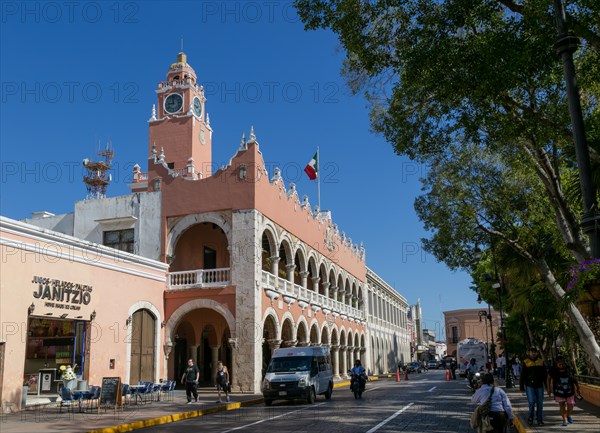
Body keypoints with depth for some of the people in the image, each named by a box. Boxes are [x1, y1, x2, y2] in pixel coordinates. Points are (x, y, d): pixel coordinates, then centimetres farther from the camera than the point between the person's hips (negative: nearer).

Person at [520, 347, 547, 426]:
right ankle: (530, 418, 11)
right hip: (530, 386, -3)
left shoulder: (541, 362, 8)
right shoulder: (525, 362, 1)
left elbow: (545, 375, 14)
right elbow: (522, 375, 3)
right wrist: (521, 386, 0)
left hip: (539, 386, 3)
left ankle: (540, 420, 14)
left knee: (540, 403, 5)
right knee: (532, 402, -9)